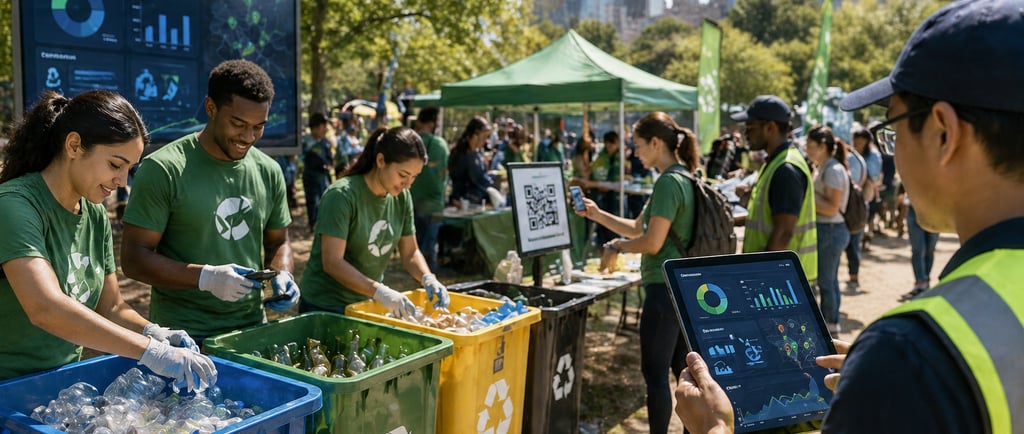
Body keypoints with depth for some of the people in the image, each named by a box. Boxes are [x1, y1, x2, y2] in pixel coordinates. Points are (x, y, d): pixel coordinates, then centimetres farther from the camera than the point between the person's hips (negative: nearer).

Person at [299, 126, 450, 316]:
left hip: (369, 303, 6)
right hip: (324, 306, -5)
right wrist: (380, 291, -34)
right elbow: (332, 262, -25)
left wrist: (428, 278, -16)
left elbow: (410, 252, 4)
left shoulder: (402, 197, -3)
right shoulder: (342, 195, -21)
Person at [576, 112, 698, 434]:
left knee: (655, 373, 0)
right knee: (683, 369, 17)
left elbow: (652, 243, -21)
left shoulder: (668, 182, -17)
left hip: (665, 288, -10)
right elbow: (637, 228, 17)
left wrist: (619, 245, -4)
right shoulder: (683, 179, 14)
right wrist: (597, 214, 12)